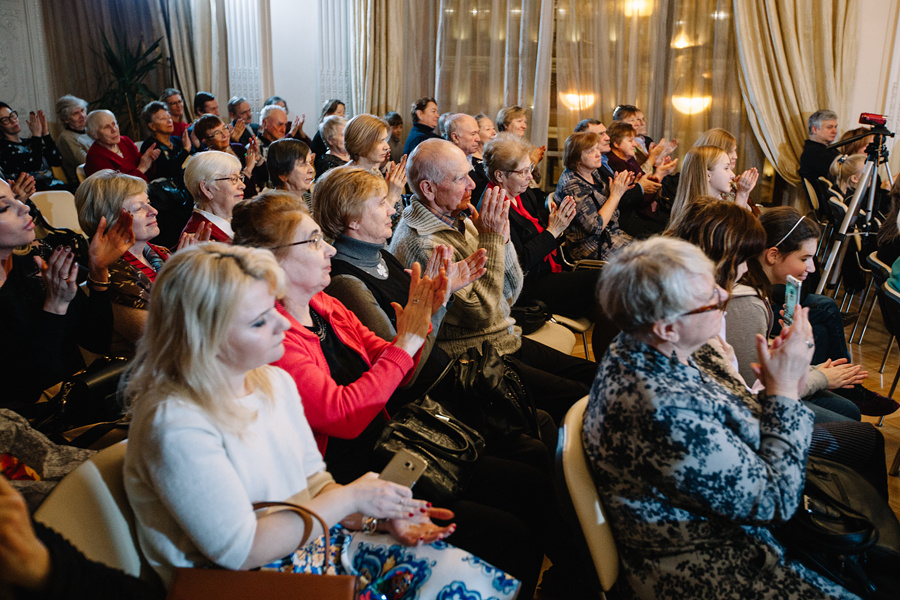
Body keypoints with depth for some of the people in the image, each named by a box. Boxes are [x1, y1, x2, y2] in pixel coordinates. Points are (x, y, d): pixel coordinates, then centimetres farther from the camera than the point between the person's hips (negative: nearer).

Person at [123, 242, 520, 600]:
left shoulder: (276, 381, 3)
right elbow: (241, 551, -21)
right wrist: (350, 498, -16)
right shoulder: (177, 426, -22)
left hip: (310, 539, 7)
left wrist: (380, 515, -7)